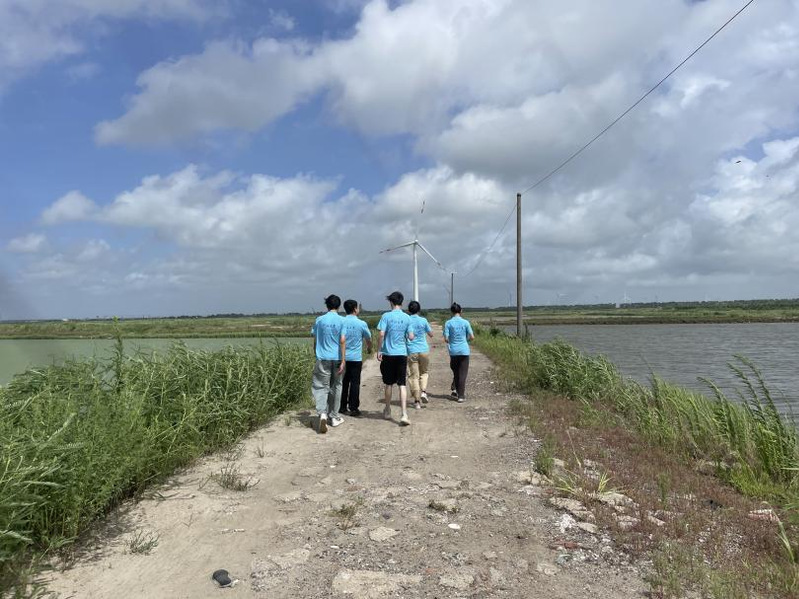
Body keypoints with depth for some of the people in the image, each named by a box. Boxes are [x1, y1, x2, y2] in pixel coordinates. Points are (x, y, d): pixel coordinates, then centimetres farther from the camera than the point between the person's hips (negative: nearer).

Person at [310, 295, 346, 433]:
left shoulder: (319, 320, 2)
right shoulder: (342, 321, -3)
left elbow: (315, 341, 7)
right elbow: (342, 341, -10)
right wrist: (343, 361, -10)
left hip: (323, 358, 0)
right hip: (337, 358, 0)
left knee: (321, 387, 1)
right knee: (335, 387, 13)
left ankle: (322, 413, -21)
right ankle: (334, 417, 22)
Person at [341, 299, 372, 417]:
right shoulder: (361, 324, -7)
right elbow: (369, 339, 7)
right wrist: (369, 348, 29)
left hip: (343, 357, 3)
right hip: (356, 358, -3)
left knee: (344, 382, 12)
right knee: (355, 383, 3)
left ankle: (343, 407, 18)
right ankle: (353, 408, 5)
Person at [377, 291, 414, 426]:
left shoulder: (386, 316, -6)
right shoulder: (407, 318, 1)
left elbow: (382, 334, -13)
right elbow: (411, 337, 0)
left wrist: (379, 351, -5)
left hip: (388, 354, -1)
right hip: (402, 354, 1)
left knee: (388, 384, 13)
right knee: (402, 385, 0)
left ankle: (387, 412, 28)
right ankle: (404, 414, -11)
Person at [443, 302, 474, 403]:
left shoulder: (448, 323, -4)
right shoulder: (465, 322, -4)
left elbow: (446, 339, -8)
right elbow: (472, 337, -4)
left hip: (453, 351, 1)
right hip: (464, 351, -1)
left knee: (455, 372, 21)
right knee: (463, 373, 4)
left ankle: (454, 389, 13)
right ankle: (461, 396, 2)